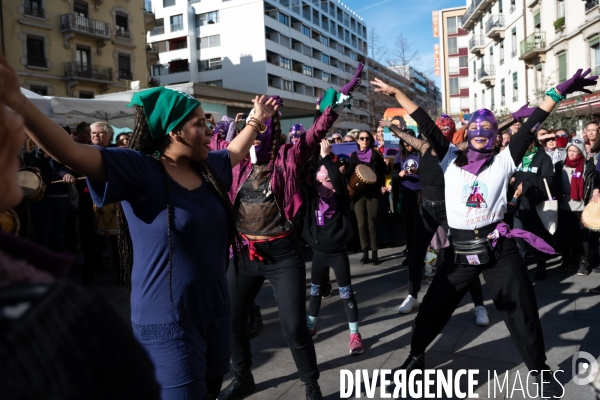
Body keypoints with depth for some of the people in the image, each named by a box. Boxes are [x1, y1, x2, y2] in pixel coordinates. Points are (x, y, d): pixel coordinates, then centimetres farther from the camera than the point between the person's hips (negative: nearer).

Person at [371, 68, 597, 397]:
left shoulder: (503, 162, 2)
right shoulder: (450, 159, 3)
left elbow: (529, 128, -2)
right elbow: (427, 125, 0)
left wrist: (559, 92, -6)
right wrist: (395, 93, 0)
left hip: (499, 249, -1)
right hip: (461, 251, 1)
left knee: (522, 315, 10)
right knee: (432, 309, 11)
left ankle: (540, 372, 33)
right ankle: (416, 356, 35)